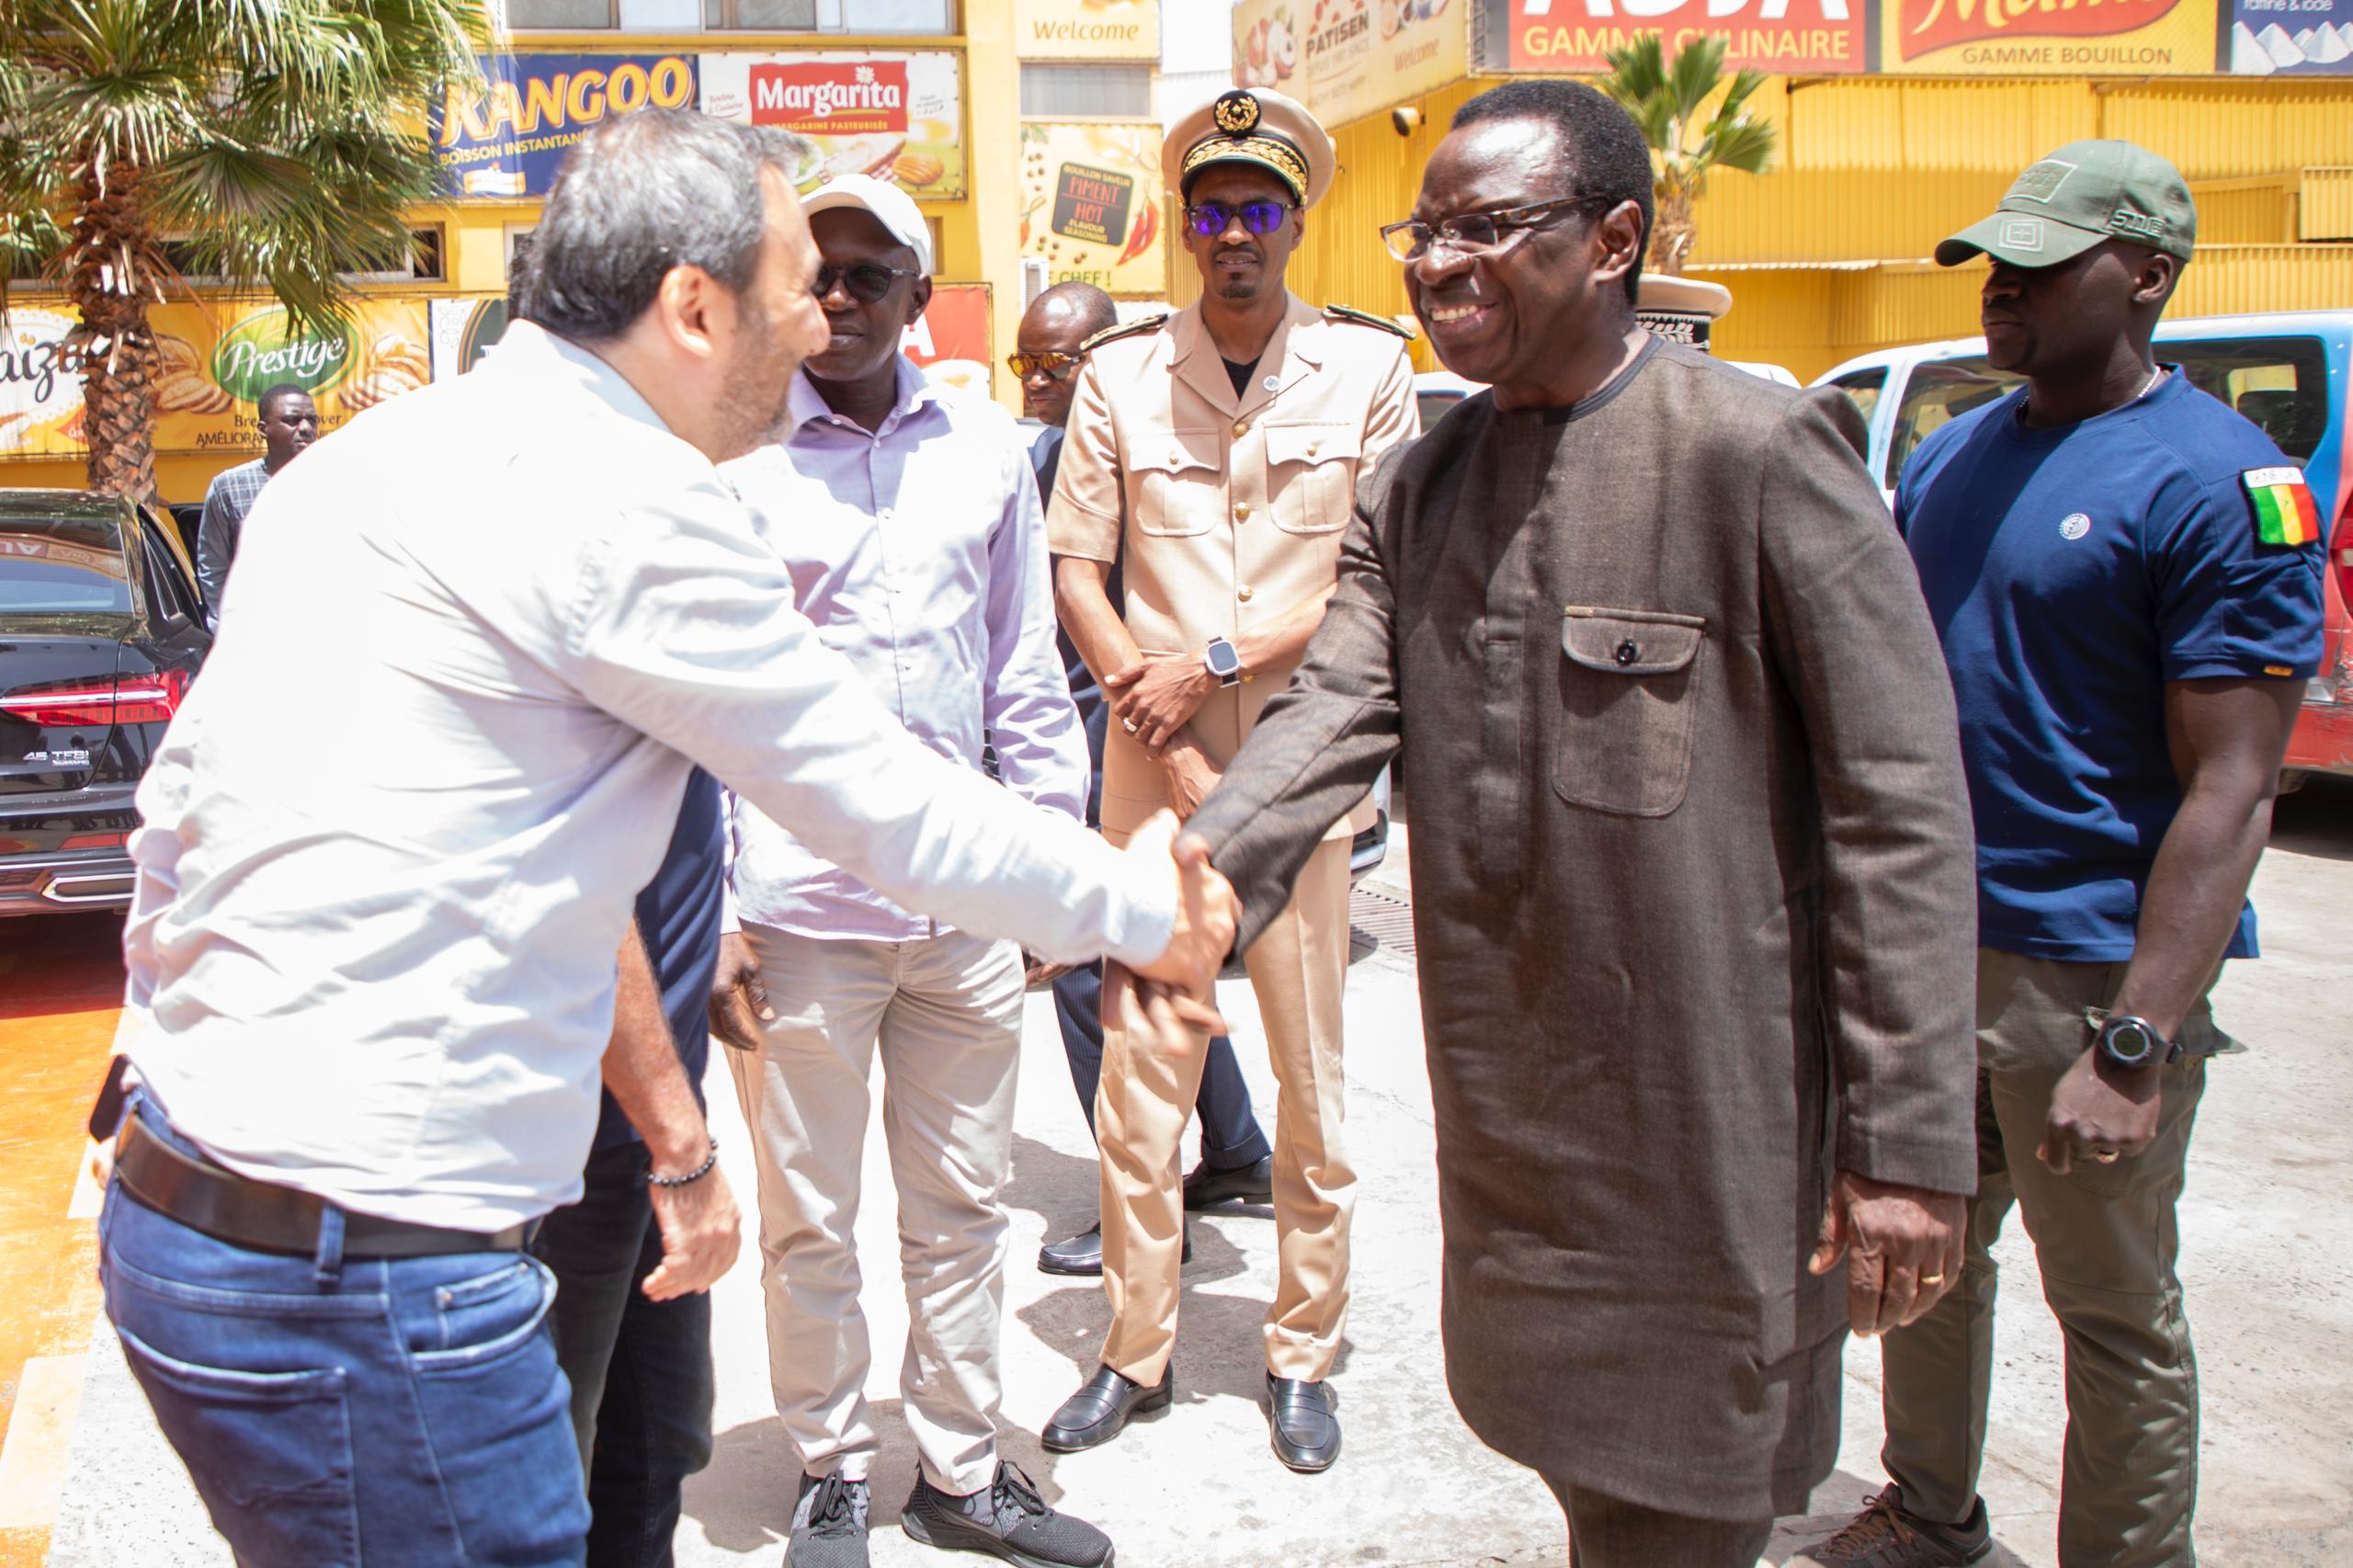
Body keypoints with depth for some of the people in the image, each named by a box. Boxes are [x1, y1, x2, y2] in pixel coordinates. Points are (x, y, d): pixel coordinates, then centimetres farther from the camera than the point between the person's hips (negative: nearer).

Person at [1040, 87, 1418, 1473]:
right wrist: (1160, 726, -7)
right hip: (1154, 766, 1)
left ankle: (1304, 1356, 22)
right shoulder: (1121, 372, 5)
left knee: (1313, 1074, 6)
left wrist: (1216, 660, -10)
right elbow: (1076, 569, 3)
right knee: (1139, 1072, 4)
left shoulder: (1367, 365, 1)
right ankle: (1139, 1349, 20)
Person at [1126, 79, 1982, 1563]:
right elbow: (1337, 712, -6)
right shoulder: (1415, 489, 7)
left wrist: (1912, 1144, -17)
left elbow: (1900, 801, -15)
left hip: (1711, 1116, -6)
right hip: (1510, 1112, 6)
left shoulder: (1758, 450, -14)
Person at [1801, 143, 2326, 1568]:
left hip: (2087, 963, -7)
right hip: (1922, 938, 7)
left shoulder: (2222, 484, -14)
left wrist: (2136, 1048, -24)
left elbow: (2231, 794, -18)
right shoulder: (1951, 459, 9)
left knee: (2116, 1314, 7)